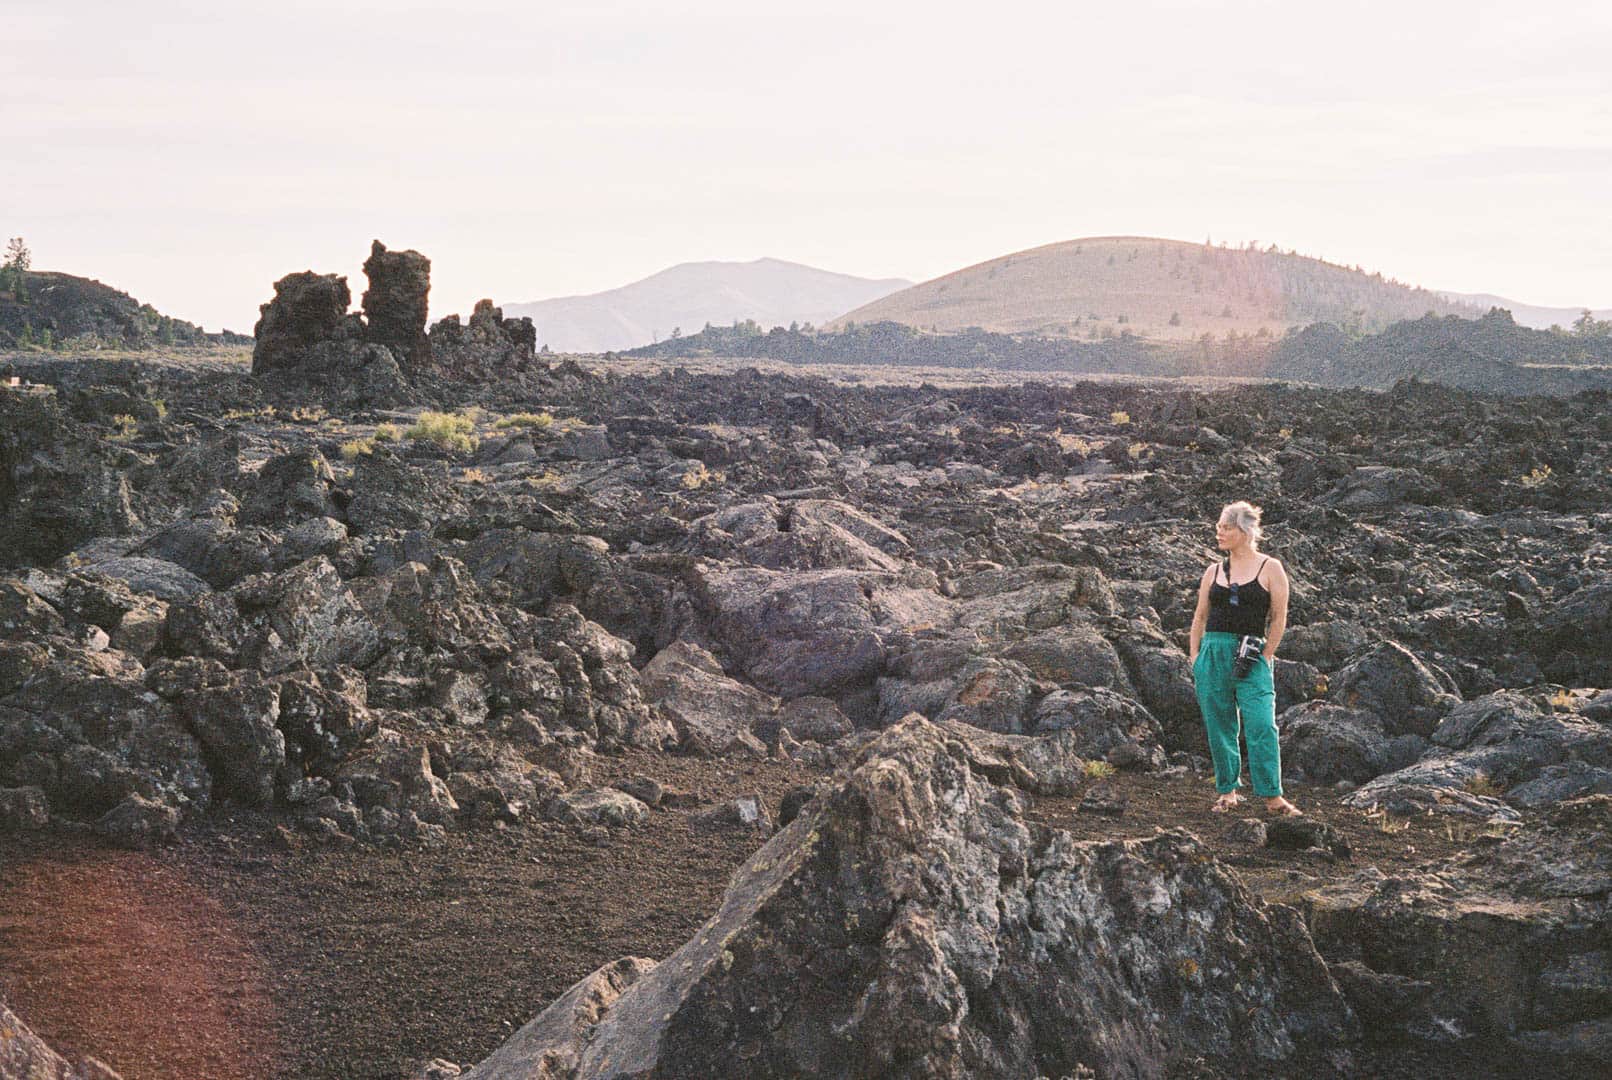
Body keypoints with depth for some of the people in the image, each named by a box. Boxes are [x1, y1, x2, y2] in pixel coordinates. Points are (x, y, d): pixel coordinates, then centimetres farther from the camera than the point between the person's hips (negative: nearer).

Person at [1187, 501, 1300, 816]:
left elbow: (1278, 618, 1)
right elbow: (1200, 616, 17)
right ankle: (1228, 791, 15)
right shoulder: (1213, 572, 13)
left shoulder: (1270, 569, 2)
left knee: (1261, 726, -12)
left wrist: (1266, 657, -4)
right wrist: (1195, 656, 8)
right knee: (1219, 727, 5)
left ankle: (1272, 796, -10)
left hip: (1251, 656, -4)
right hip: (1213, 654, 4)